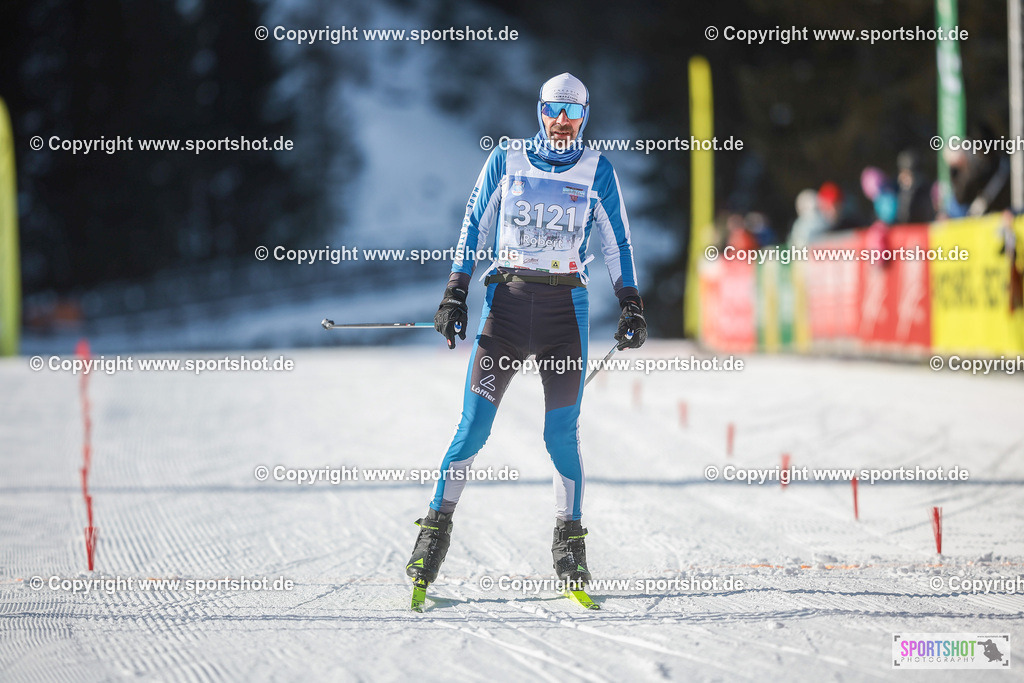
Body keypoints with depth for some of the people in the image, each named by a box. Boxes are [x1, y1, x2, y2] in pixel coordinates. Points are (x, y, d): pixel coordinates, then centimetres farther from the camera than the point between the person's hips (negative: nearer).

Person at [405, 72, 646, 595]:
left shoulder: (598, 171, 7)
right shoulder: (506, 161, 5)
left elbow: (617, 243, 12)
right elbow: (473, 227, 8)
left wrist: (631, 308, 5)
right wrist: (455, 295, 1)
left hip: (566, 307, 0)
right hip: (507, 301, 0)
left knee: (561, 434, -4)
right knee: (473, 426, -7)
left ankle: (569, 542, 8)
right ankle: (436, 528, 1)